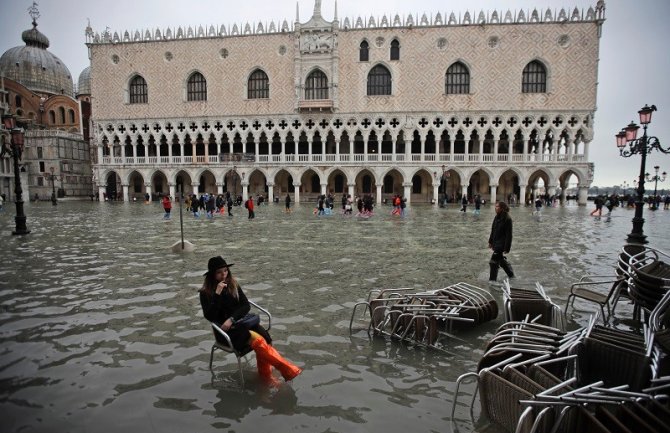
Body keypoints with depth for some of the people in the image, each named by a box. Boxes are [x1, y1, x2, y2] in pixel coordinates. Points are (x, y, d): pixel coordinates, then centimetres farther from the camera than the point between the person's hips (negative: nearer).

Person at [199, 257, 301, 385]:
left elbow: (246, 305, 1)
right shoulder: (206, 293, -5)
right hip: (225, 329, -4)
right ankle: (288, 369, -21)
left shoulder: (233, 284, 6)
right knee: (258, 340, -28)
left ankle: (265, 374, -8)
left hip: (240, 321, 4)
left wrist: (232, 318, -15)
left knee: (265, 338, -25)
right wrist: (217, 293, -23)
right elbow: (210, 316, -17)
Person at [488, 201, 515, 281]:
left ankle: (492, 280, 3)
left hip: (501, 244, -9)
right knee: (501, 260, 21)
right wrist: (490, 241, 15)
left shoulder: (507, 219, -18)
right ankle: (511, 275, 40)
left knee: (494, 261, -8)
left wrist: (507, 248, -18)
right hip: (496, 243, 9)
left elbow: (509, 235, -17)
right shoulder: (497, 217, 6)